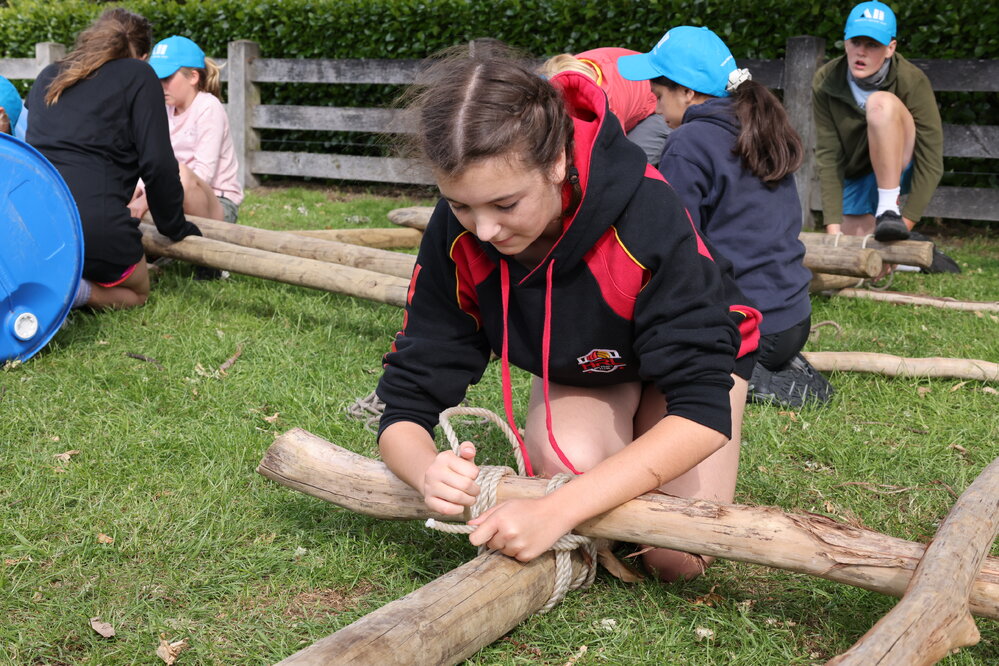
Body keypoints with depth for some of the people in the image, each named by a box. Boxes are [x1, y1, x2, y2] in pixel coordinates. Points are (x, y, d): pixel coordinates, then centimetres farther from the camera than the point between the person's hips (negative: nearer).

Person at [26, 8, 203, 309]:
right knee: (136, 293, 23)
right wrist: (175, 227, 12)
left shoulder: (47, 77, 22)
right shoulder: (138, 75, 5)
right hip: (95, 224, -5)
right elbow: (158, 164, -2)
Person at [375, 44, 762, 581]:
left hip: (692, 354, -2)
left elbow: (703, 414, -42)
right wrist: (429, 472, -49)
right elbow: (405, 406, -23)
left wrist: (555, 512, -53)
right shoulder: (457, 236, -29)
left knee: (679, 560, -18)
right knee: (568, 463, -31)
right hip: (577, 371, 2)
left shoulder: (646, 215, -40)